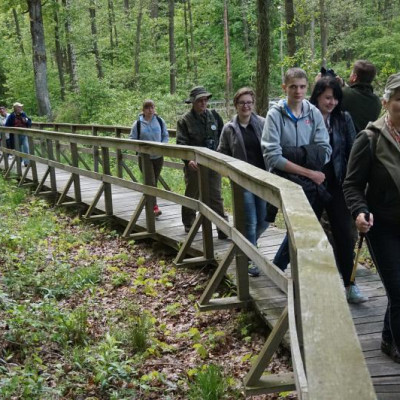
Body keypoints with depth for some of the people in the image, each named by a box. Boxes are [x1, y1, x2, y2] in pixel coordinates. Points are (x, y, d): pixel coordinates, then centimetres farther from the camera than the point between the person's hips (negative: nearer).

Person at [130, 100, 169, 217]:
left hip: (158, 156, 3)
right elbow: (132, 140, -1)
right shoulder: (138, 123, -6)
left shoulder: (160, 121, 0)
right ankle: (154, 207, -12)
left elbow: (165, 136, 9)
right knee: (150, 182, -12)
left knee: (154, 182, 13)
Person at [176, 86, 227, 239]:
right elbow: (181, 143, -12)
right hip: (194, 165, -2)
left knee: (216, 197, -1)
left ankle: (223, 228, -1)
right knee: (192, 195, 13)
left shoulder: (214, 116, 6)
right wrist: (188, 160, -28)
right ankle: (189, 224, 30)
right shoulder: (185, 120, -4)